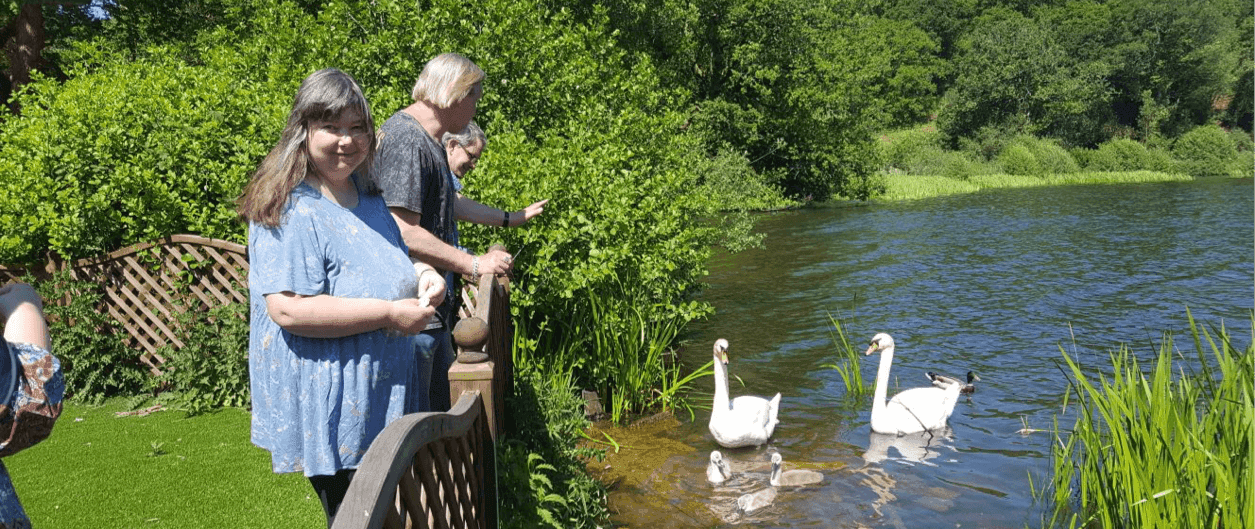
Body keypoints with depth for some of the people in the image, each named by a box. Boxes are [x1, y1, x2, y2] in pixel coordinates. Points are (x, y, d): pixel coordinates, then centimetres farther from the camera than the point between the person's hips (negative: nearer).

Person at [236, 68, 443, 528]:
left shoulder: (367, 195, 10)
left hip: (381, 396, 9)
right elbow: (289, 310, -27)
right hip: (330, 415, -9)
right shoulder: (291, 213, -18)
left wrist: (422, 280, 2)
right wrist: (390, 314, -25)